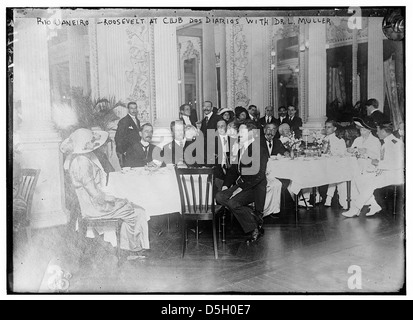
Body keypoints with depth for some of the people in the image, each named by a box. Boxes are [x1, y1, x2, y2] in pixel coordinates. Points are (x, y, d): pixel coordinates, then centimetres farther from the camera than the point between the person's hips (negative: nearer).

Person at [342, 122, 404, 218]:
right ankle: (374, 205, -5)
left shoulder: (396, 143, -14)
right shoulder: (385, 143, 16)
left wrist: (379, 164, -16)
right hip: (384, 173, 10)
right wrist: (380, 167, -2)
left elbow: (398, 164, -23)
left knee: (370, 183, -25)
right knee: (360, 180, -2)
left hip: (394, 175, -9)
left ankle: (355, 209, -16)